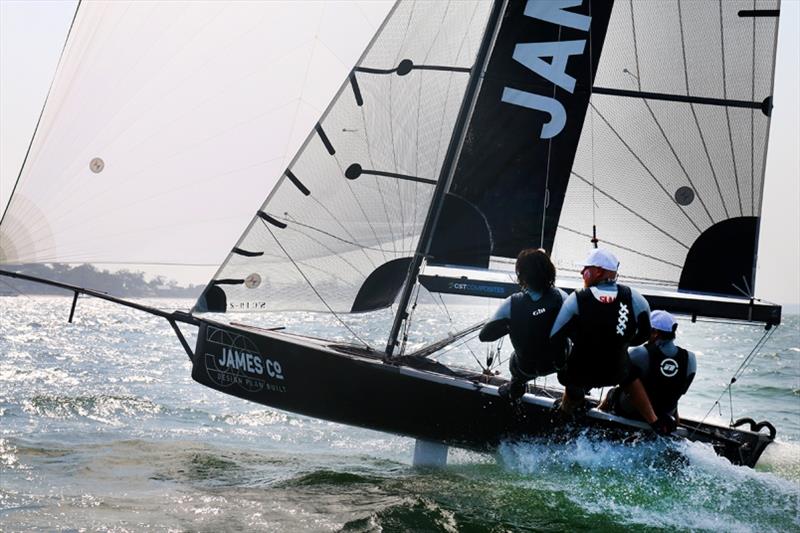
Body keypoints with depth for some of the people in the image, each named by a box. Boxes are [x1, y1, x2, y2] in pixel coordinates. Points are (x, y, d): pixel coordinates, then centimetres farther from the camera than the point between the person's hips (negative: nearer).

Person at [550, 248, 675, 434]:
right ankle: (654, 421, 35)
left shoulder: (576, 299, -21)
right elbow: (645, 335, 0)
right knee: (629, 374, 34)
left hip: (580, 374, -2)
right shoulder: (633, 297, -14)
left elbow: (554, 337, -17)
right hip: (616, 373, 2)